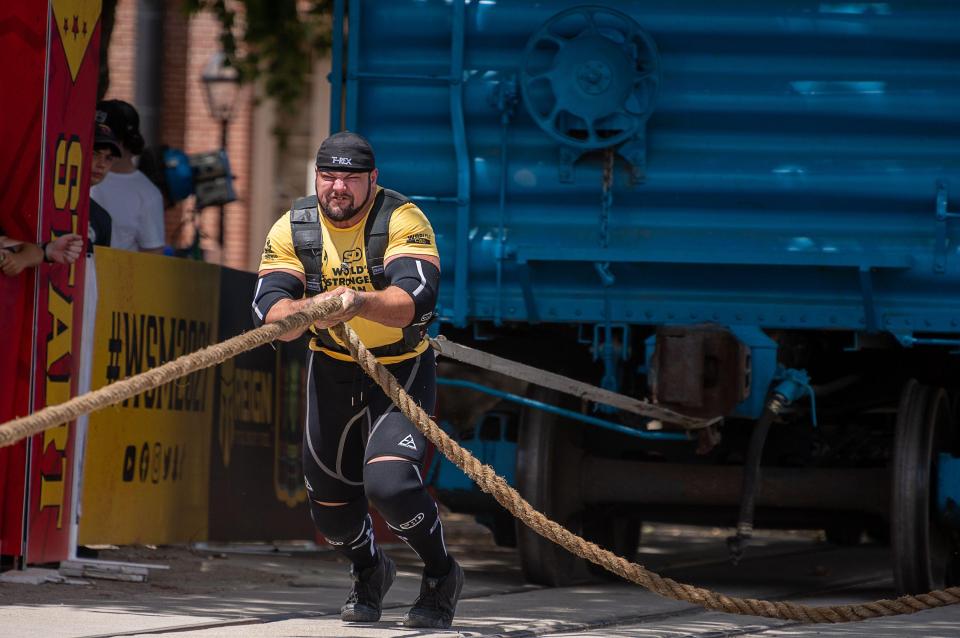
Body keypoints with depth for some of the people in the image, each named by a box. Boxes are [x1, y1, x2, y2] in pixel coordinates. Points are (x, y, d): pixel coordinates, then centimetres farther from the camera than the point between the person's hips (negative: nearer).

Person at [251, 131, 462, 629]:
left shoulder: (402, 220, -19)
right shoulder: (293, 230, -8)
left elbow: (415, 299, -33)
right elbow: (269, 312, -18)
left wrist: (360, 302, -52)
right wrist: (309, 309, -40)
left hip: (403, 369, -4)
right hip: (331, 371, 4)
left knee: (390, 481, -24)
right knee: (329, 499, 10)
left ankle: (441, 576, 5)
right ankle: (369, 572, 44)